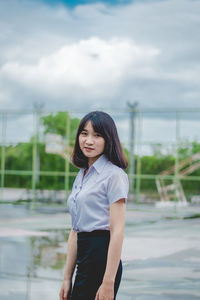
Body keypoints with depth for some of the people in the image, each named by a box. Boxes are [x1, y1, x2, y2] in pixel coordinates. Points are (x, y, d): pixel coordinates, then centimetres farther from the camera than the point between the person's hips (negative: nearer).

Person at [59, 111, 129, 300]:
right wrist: (67, 278, 14)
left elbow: (117, 231, -15)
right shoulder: (81, 175, 16)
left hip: (102, 259, -8)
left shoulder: (114, 175, -9)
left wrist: (108, 283, -19)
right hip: (85, 261, 8)